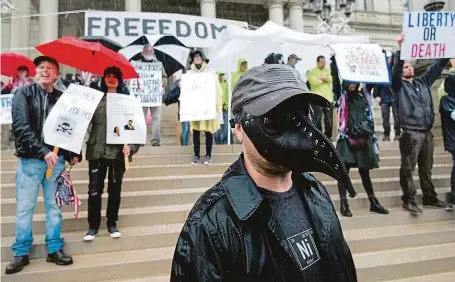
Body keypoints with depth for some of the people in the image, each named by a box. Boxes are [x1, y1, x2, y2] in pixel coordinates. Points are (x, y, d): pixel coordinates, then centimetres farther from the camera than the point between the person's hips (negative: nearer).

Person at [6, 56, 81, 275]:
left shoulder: (62, 98, 9)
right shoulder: (24, 93, 1)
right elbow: (20, 127, -10)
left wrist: (73, 153, -2)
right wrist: (43, 151, -20)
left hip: (57, 160, 2)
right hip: (30, 160, -2)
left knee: (54, 205, 8)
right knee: (24, 208, 4)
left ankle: (54, 249, 19)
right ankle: (21, 252, 18)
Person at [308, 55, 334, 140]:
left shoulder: (328, 71, 17)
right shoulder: (312, 72, 3)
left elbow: (331, 79, -4)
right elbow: (314, 82, -14)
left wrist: (320, 78, -12)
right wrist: (325, 79, -2)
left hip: (328, 98, 5)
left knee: (329, 120, 8)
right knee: (317, 120, -6)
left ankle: (328, 136, 19)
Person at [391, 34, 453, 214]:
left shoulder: (423, 82, 19)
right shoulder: (399, 85, 3)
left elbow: (437, 66, 17)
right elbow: (395, 69, -14)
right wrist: (401, 48, -23)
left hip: (427, 132, 6)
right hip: (410, 133, -6)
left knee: (426, 168, 14)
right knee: (408, 168, -2)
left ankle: (430, 198, 25)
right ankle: (409, 200, 6)